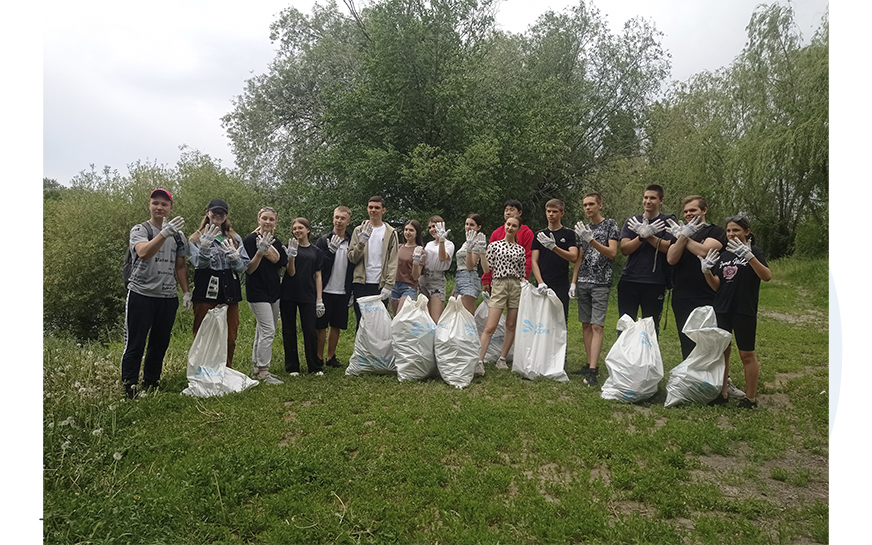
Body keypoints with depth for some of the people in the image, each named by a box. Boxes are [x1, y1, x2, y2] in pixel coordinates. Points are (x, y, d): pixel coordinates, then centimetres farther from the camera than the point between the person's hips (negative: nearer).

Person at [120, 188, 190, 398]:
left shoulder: (178, 234, 12)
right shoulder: (140, 230, -3)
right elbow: (143, 252, -25)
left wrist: (186, 292, 11)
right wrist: (165, 233, -40)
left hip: (168, 297, 4)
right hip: (141, 294, -4)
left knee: (160, 344, 11)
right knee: (135, 344, -1)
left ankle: (151, 384, 24)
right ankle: (129, 387, 8)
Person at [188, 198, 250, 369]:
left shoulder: (235, 238, 15)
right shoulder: (197, 238, 8)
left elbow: (244, 266, 7)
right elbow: (199, 263, -8)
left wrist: (234, 257, -13)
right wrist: (204, 247, -26)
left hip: (230, 294, 3)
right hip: (206, 293, -3)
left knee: (230, 339, 7)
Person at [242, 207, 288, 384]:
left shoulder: (276, 242, 11)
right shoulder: (251, 240, -9)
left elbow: (282, 264, -1)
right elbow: (249, 269, -13)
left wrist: (269, 249, -12)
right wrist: (260, 252, -27)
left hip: (273, 291, 7)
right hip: (257, 292, -7)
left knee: (262, 330, 13)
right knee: (268, 330, -11)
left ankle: (256, 367, 23)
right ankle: (263, 371, -3)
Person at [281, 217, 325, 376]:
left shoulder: (316, 251, 9)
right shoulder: (290, 247, 3)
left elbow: (317, 276, 9)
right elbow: (290, 273, -5)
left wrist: (319, 300, 4)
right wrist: (291, 256, -22)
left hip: (308, 295, 1)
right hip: (289, 294, -1)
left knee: (310, 330, 0)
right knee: (289, 331, 5)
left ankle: (315, 366, 13)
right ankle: (292, 367, 15)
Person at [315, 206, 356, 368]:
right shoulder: (323, 241, -1)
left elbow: (355, 269, 9)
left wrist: (352, 293, 6)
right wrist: (331, 250, -20)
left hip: (342, 292, 3)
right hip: (325, 290, -2)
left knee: (337, 326, 10)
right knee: (321, 326, 2)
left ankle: (331, 356, 22)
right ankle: (319, 358, 14)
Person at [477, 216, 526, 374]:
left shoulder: (521, 249, 11)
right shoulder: (494, 245, 5)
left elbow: (522, 273, 13)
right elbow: (487, 269, 0)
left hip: (516, 287, 3)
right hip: (499, 285, -3)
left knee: (511, 326, 5)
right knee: (490, 327, -10)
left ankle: (502, 359, 16)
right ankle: (480, 361, -8)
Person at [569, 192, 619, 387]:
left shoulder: (610, 225, 0)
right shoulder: (583, 228, 15)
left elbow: (612, 253, -10)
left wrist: (591, 241, -22)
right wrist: (573, 282, 9)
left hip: (601, 283, -5)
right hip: (583, 282, 6)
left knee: (597, 325, -10)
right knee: (586, 324, 6)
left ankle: (592, 371, -13)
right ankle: (589, 364, 12)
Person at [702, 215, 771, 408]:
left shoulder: (754, 252, -2)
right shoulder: (724, 256, 13)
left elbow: (767, 276, -20)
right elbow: (716, 286, 8)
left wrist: (748, 255, -31)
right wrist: (707, 271, -11)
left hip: (744, 311, -5)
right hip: (722, 310, 5)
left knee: (747, 354, 2)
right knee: (721, 352, 7)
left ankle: (750, 398, 13)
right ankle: (722, 393, 19)